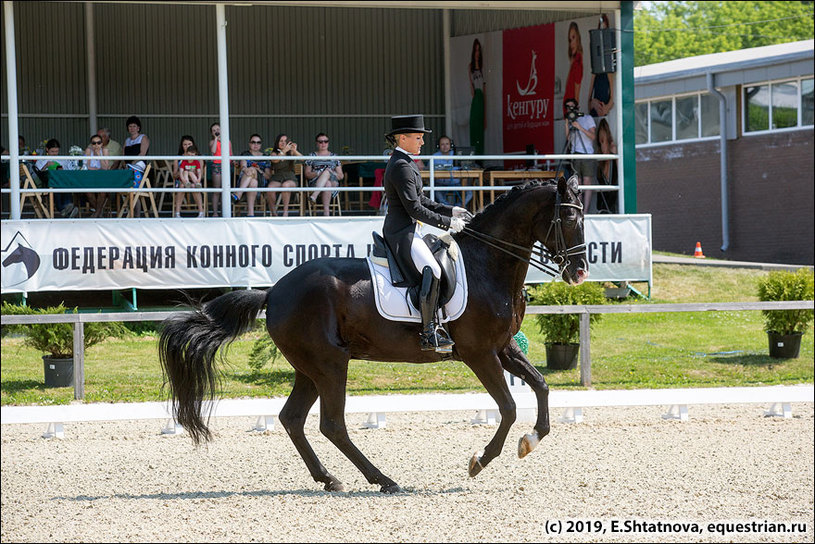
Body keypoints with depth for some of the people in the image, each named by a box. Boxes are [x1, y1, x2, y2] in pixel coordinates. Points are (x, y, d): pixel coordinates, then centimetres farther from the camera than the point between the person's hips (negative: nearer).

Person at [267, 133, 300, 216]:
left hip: (290, 178, -1)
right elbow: (275, 160, -17)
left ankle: (285, 212, -28)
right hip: (276, 178, 1)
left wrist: (295, 151, -25)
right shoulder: (274, 153, 7)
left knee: (285, 185, -37)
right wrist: (284, 150, -29)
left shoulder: (291, 153, 9)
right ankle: (273, 213, -15)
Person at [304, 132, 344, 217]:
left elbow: (341, 176, 16)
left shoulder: (334, 157, 21)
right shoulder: (312, 156, 18)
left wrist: (331, 172, -6)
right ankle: (326, 212, -51)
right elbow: (307, 175, 10)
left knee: (327, 172, -36)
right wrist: (318, 173, -11)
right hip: (315, 183, -1)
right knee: (327, 184, -39)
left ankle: (314, 196, -53)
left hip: (333, 183, 1)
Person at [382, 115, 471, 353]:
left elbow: (420, 200, 23)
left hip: (405, 230, 11)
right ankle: (429, 333, -28)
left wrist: (450, 211, 15)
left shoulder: (403, 163, 17)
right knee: (431, 271, -25)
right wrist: (447, 222, -14)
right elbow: (414, 209, -20)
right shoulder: (401, 167, -16)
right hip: (402, 232, -11)